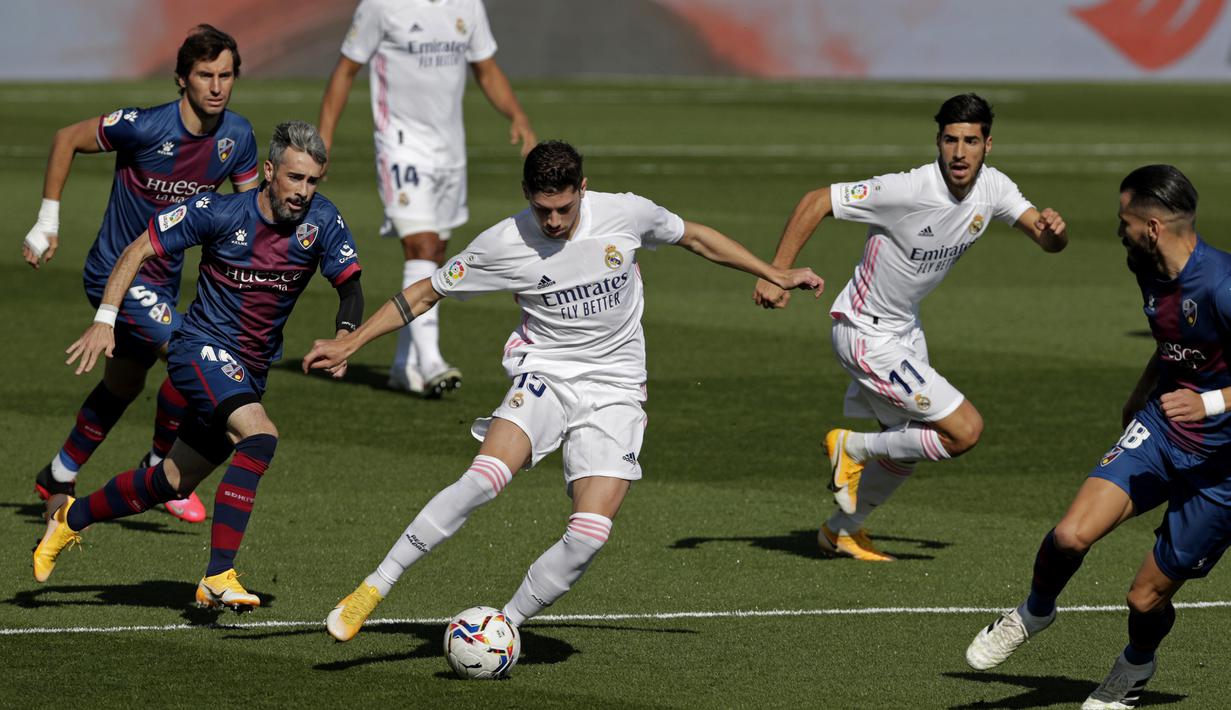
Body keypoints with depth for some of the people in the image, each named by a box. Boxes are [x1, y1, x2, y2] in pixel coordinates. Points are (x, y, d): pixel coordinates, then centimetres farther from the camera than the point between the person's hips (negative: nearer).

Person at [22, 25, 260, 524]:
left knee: (122, 386, 18)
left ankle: (57, 481, 36)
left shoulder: (237, 136, -6)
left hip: (164, 279, 7)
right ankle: (161, 468, 0)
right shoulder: (144, 127, -23)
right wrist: (48, 222, -8)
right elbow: (67, 139, -9)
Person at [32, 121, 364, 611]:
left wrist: (343, 339, -27)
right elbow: (139, 250, -7)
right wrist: (105, 319, -15)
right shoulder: (218, 213, -16)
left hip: (252, 370, 5)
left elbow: (351, 289, -6)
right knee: (260, 436, -31)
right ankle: (218, 578, -30)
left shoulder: (321, 221, -8)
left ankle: (71, 519, 41)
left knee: (173, 483, 15)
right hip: (202, 349, -5)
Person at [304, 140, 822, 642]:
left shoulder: (626, 215, -7)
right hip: (545, 375, -2)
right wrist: (348, 344, -2)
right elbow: (425, 293, 1)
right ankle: (372, 590, -23)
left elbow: (695, 238, 13)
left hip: (615, 391, 2)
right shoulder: (504, 245, -10)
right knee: (484, 478, -30)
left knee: (589, 535, -17)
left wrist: (775, 275, 17)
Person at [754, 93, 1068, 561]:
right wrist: (776, 275, -28)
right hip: (868, 334, -8)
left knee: (910, 444, 21)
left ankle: (842, 531, 40)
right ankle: (852, 448, 5)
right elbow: (816, 202, -24)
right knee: (965, 430, -12)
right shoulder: (907, 190, -29)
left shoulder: (992, 188, -7)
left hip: (905, 327, 8)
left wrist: (1053, 230, -27)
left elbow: (1046, 241, -2)